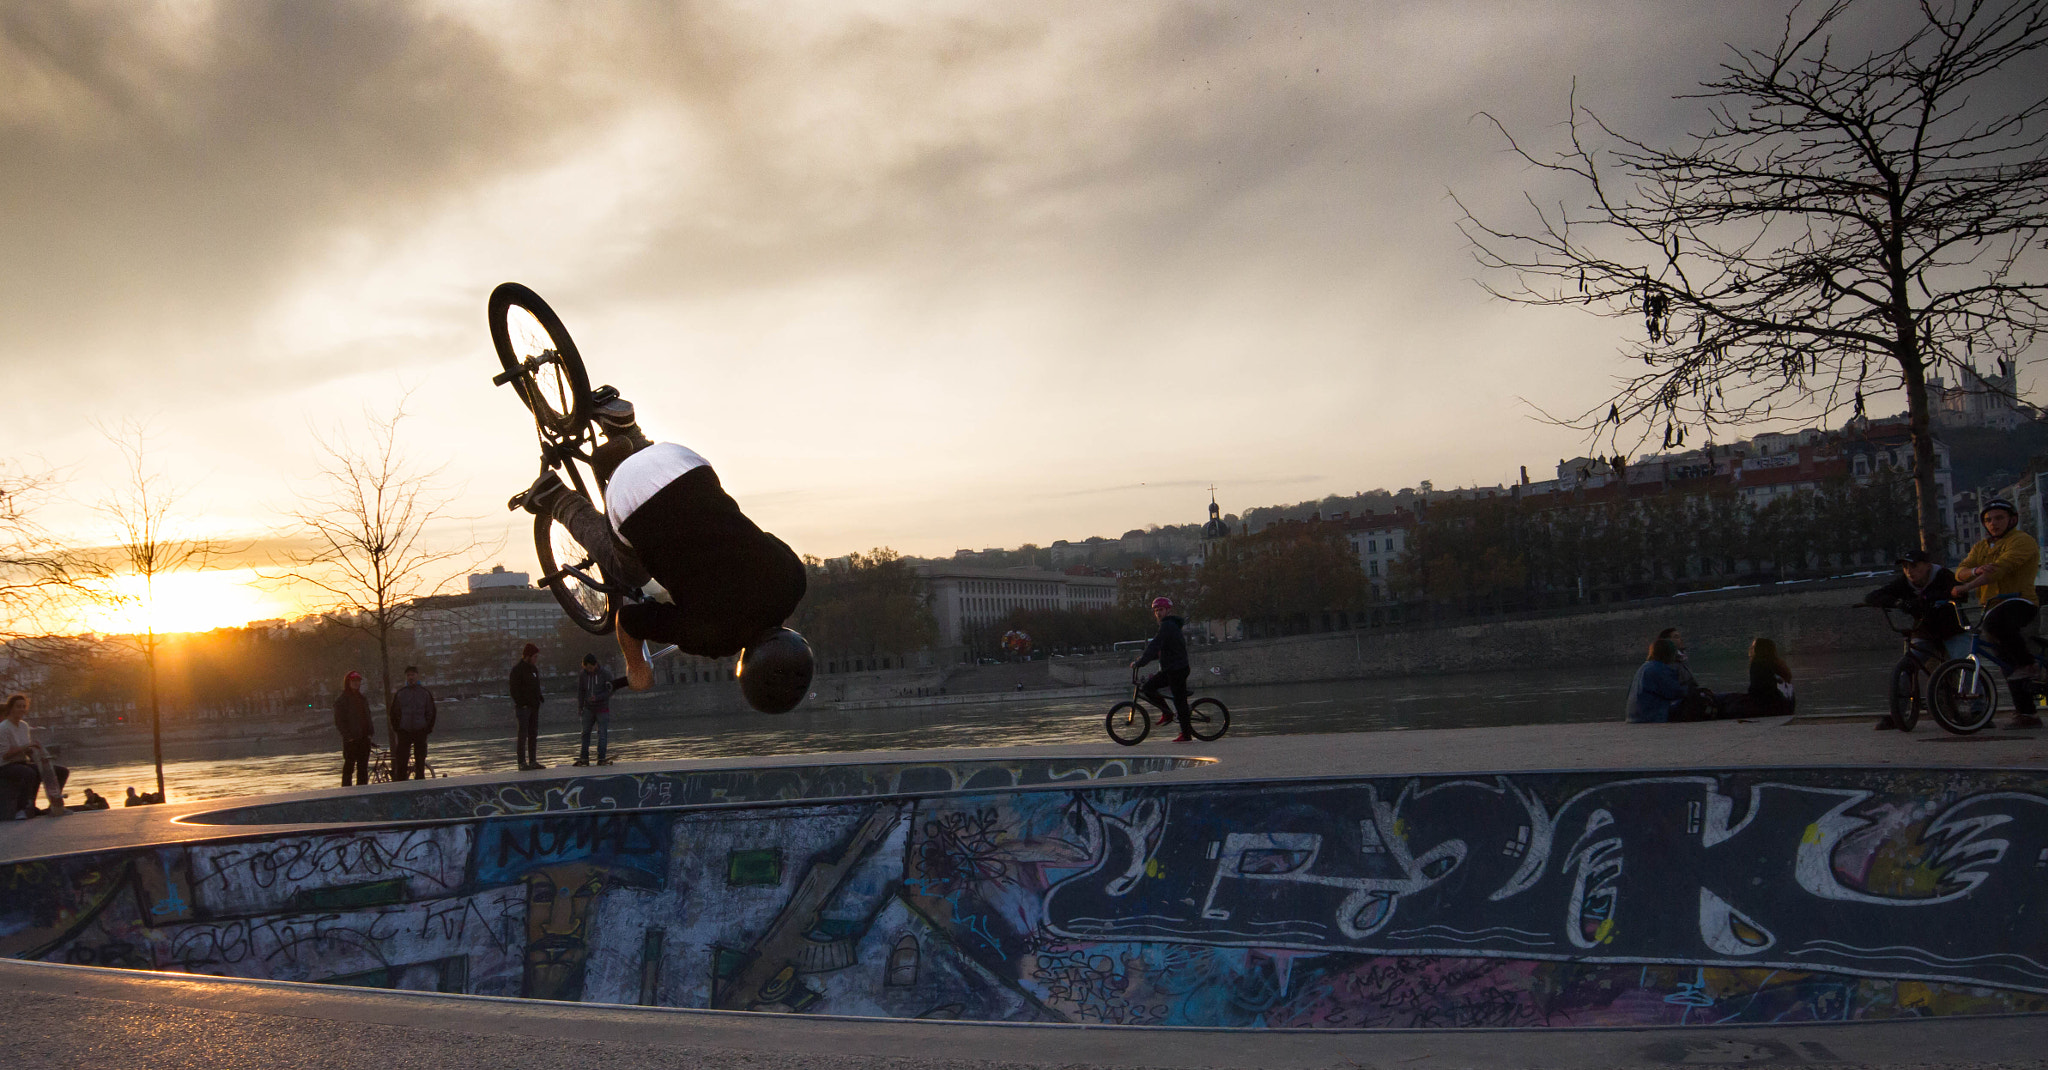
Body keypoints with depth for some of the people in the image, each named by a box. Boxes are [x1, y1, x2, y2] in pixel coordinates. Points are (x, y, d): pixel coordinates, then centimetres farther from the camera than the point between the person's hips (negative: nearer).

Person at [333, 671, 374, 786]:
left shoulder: (363, 699, 17)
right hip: (350, 740, -6)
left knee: (363, 768, 6)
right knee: (349, 768, -3)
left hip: (364, 738, 6)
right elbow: (339, 722, -6)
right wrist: (348, 736, -15)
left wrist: (371, 733, 6)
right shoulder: (341, 700, -2)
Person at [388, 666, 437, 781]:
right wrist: (396, 729, 2)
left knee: (420, 763, 4)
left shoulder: (426, 693, 5)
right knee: (401, 763, -4)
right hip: (404, 732, 0)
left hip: (420, 732, 0)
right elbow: (394, 713, 10)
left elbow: (431, 712, 8)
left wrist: (428, 729, 0)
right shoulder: (400, 693, 6)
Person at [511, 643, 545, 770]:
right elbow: (514, 689, -14)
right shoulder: (518, 669, -9)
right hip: (523, 707, -8)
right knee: (523, 734, -6)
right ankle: (522, 762, -3)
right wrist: (521, 704, -18)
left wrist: (539, 697, 9)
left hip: (534, 707, 8)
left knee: (533, 734, 8)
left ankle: (533, 761, 12)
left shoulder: (534, 668, 15)